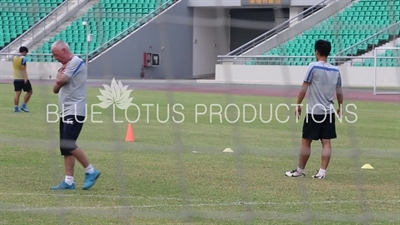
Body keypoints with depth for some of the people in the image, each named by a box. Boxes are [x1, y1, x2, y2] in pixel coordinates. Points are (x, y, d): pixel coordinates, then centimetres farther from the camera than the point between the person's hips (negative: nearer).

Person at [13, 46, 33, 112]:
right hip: (23, 79, -6)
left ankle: (16, 107, -2)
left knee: (17, 93, 5)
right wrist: (25, 78, -22)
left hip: (16, 79, 6)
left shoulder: (14, 58, 11)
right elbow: (23, 68, -19)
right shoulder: (23, 58, -10)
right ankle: (24, 106, 2)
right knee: (29, 92, 7)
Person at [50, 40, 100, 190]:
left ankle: (90, 171, -6)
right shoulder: (67, 65, 21)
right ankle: (69, 182, 5)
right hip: (66, 112, 10)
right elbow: (56, 89, 20)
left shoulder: (75, 62, -11)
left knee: (68, 145, -17)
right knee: (65, 148, 5)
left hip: (75, 111, -10)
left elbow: (60, 81, -18)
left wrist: (59, 73, 3)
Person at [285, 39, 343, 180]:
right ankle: (322, 172, 0)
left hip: (314, 111, -5)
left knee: (306, 141, 5)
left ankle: (300, 170, 12)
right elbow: (339, 92, 11)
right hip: (329, 111, 5)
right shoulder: (335, 70, 5)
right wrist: (340, 108, 24)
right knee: (326, 143, 3)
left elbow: (304, 89, -11)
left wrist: (298, 105, -1)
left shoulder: (313, 67, -10)